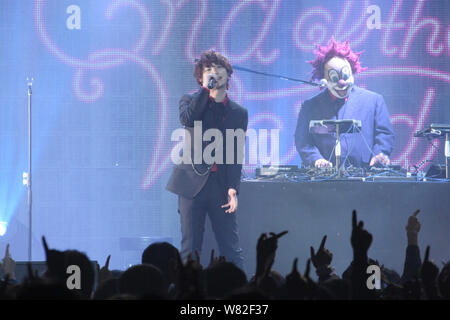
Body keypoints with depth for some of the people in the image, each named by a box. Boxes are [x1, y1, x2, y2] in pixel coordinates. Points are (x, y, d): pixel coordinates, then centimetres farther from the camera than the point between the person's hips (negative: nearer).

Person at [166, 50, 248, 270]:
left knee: (231, 249, -1)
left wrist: (233, 188, -6)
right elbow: (187, 118, -16)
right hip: (193, 183, -1)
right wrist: (206, 88, -13)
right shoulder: (191, 101, 8)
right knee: (190, 248, -1)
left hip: (221, 186, 1)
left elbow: (237, 155, 6)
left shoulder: (239, 113, 11)